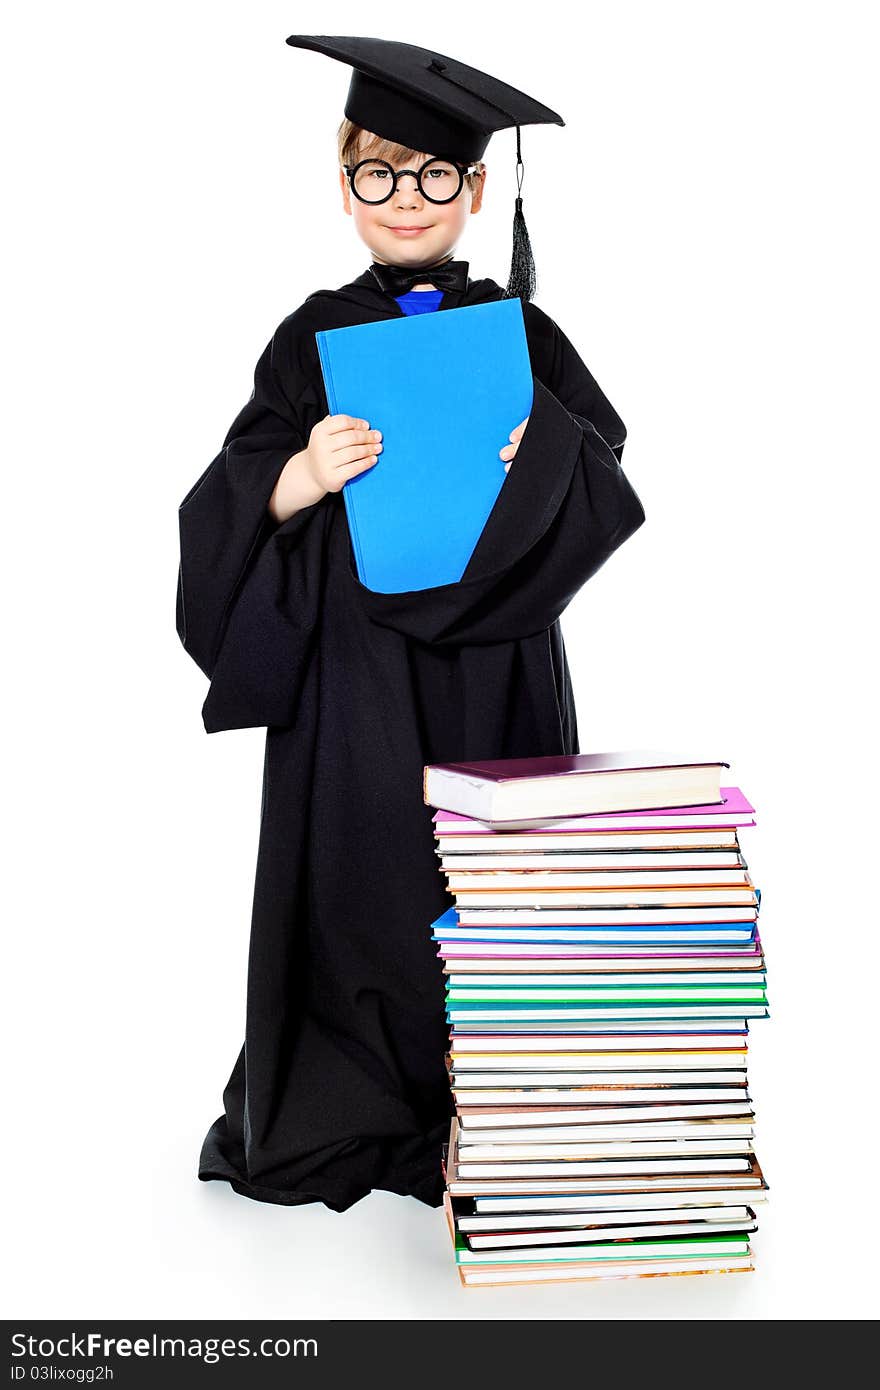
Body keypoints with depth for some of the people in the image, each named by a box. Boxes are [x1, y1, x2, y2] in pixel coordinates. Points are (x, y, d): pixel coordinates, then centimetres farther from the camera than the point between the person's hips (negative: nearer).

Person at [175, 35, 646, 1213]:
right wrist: (301, 478, -20)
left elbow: (604, 461, 4)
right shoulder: (316, 338, 7)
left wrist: (538, 443, -17)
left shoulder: (519, 332, 8)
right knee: (357, 879, 2)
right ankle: (335, 1121, 18)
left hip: (493, 670, 1)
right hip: (354, 661, 0)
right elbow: (233, 499, 1)